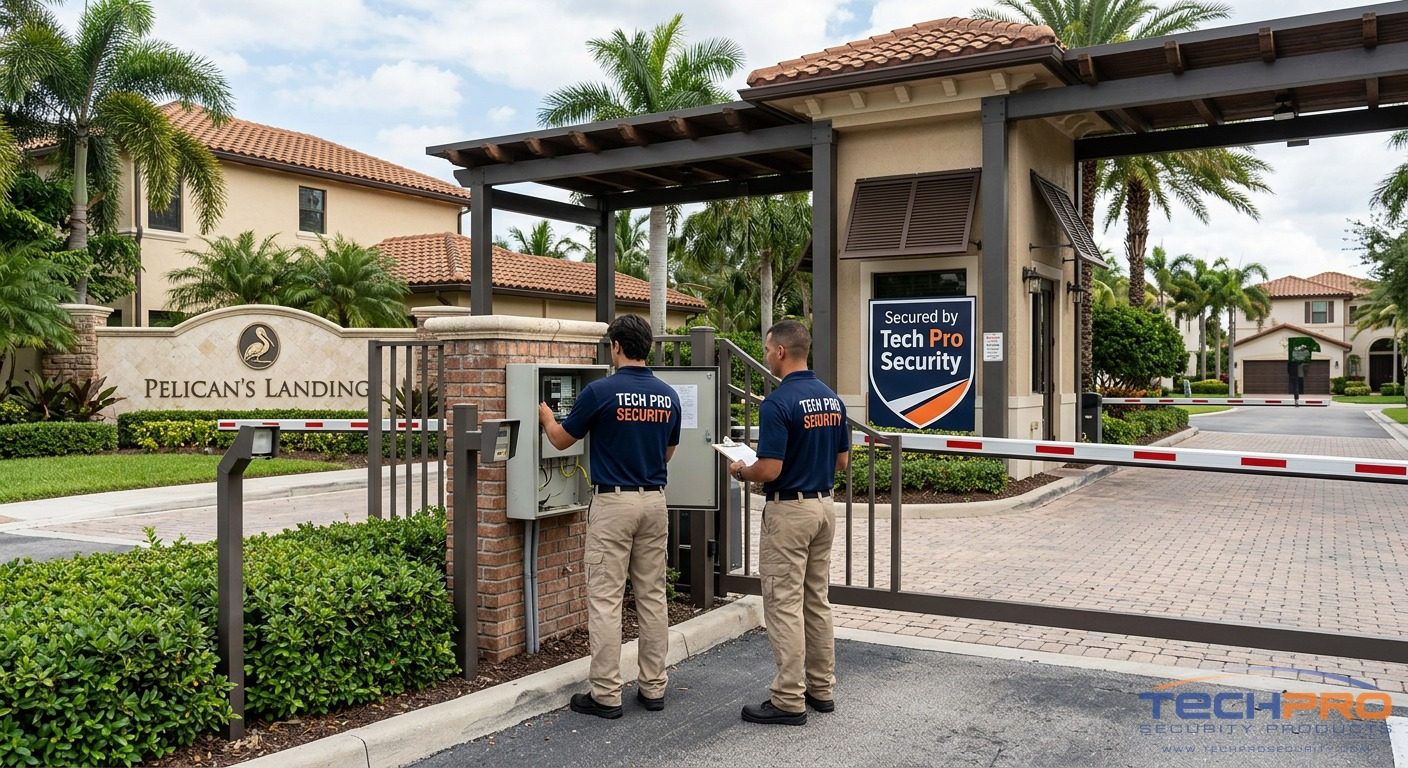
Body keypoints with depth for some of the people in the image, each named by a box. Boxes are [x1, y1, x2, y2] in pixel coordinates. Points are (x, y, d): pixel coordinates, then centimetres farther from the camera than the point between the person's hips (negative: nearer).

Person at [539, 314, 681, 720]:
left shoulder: (600, 391, -11)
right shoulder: (668, 395, 4)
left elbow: (562, 439, 2)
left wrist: (545, 414, 22)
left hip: (613, 502, -5)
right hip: (655, 500, 5)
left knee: (605, 599, 1)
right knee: (653, 597, 11)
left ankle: (606, 695, 5)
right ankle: (653, 688, 17)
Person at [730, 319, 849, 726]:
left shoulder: (778, 403, -19)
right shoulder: (832, 398, 7)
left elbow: (769, 470, -22)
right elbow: (841, 461, 12)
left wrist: (741, 471, -2)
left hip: (788, 511, -8)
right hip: (824, 505, 8)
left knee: (784, 605, -1)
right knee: (817, 601, 16)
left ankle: (789, 700, 3)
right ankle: (821, 688, 24)